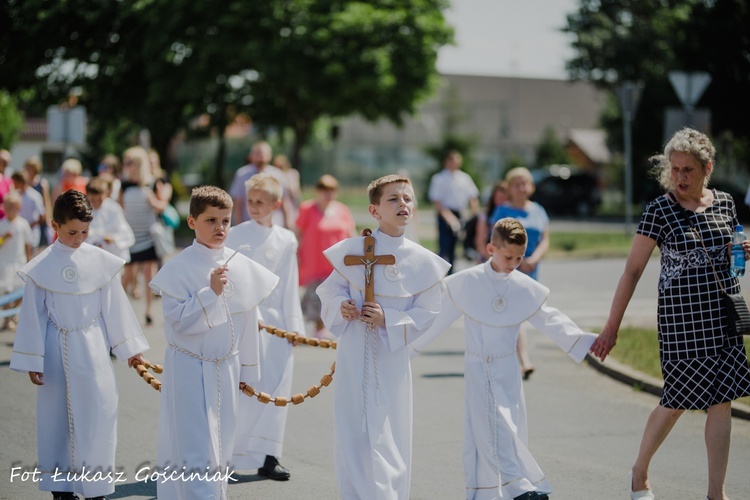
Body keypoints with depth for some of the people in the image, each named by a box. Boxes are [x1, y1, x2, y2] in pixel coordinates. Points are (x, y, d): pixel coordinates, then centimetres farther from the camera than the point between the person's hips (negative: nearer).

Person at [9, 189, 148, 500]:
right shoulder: (41, 267, -6)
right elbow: (33, 315, -2)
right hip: (57, 350, -1)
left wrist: (130, 348, 10)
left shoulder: (100, 261, -3)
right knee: (57, 416, 8)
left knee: (98, 413, 0)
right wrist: (32, 362, -2)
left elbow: (114, 306, 5)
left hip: (93, 349, 1)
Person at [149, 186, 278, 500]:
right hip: (189, 369, -5)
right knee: (195, 451, -7)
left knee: (220, 449, 13)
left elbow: (248, 320, 10)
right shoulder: (178, 268, -11)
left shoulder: (242, 267, 2)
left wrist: (247, 369, 14)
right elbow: (179, 321, -17)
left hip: (226, 369, 5)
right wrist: (210, 293, -26)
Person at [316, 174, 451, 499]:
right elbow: (330, 290, 7)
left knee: (391, 436, 1)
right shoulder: (353, 250, -2)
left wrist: (388, 320, -14)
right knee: (353, 434, 3)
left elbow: (426, 313, -1)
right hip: (354, 351, 0)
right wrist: (341, 306, -14)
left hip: (393, 355, 0)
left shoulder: (422, 261, -2)